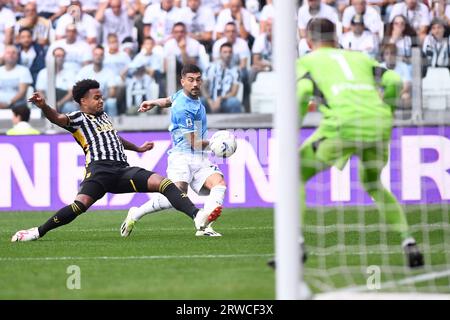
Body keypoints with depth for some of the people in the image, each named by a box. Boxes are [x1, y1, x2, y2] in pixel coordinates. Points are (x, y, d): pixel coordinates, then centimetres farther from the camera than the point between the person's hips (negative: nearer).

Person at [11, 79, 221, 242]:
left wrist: (137, 148, 62)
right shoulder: (78, 118, 8)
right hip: (99, 168, -6)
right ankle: (38, 232, -21)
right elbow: (57, 118, -13)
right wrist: (43, 106, -35)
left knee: (162, 182, -12)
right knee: (81, 204, -29)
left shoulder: (104, 116, 31)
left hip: (122, 169, 6)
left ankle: (197, 217, -23)